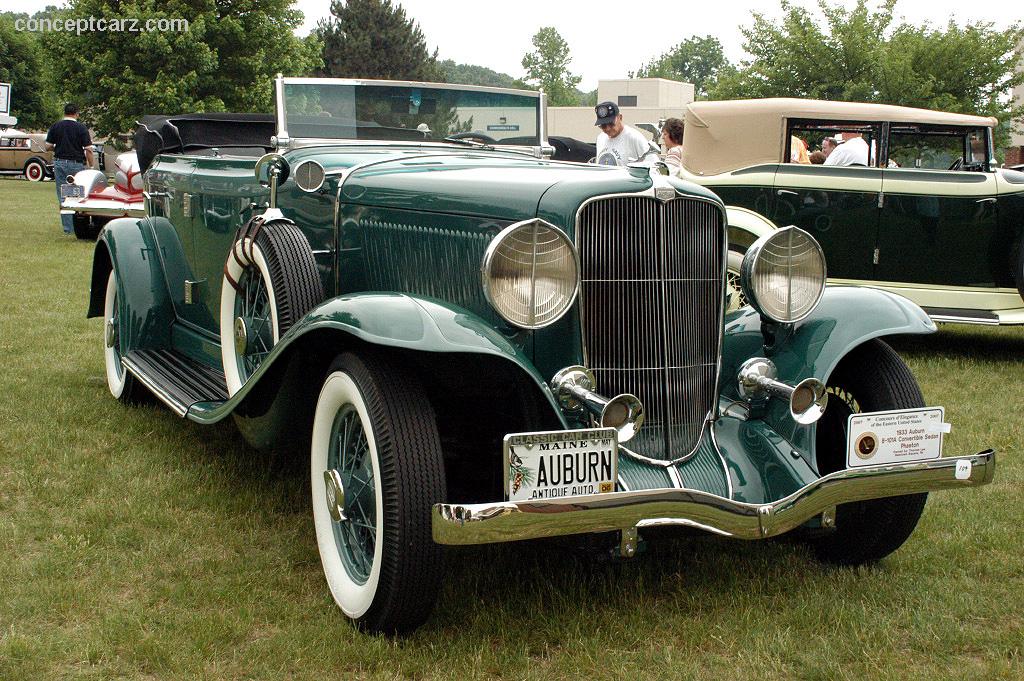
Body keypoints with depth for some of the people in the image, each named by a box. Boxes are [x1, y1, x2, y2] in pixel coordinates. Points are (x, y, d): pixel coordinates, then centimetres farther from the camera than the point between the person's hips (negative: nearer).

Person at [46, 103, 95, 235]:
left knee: (63, 197, 3)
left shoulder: (55, 126, 4)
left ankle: (68, 228, 2)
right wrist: (91, 166, 1)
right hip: (77, 164, -2)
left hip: (60, 163, 2)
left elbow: (48, 147, 4)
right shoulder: (81, 128, -3)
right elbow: (88, 150, -7)